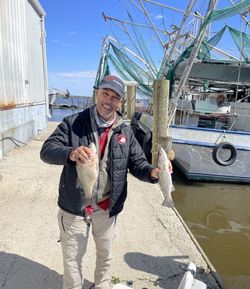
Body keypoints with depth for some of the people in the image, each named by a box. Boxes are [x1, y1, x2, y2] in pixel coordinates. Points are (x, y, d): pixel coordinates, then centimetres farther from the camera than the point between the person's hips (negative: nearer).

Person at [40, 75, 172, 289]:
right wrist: (70, 153, -38)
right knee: (72, 257, 15)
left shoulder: (126, 132, -2)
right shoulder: (73, 123, -10)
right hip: (74, 206, -2)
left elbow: (138, 163, -1)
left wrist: (152, 172, -24)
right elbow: (47, 150, -15)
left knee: (105, 253, 25)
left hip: (107, 207, 3)